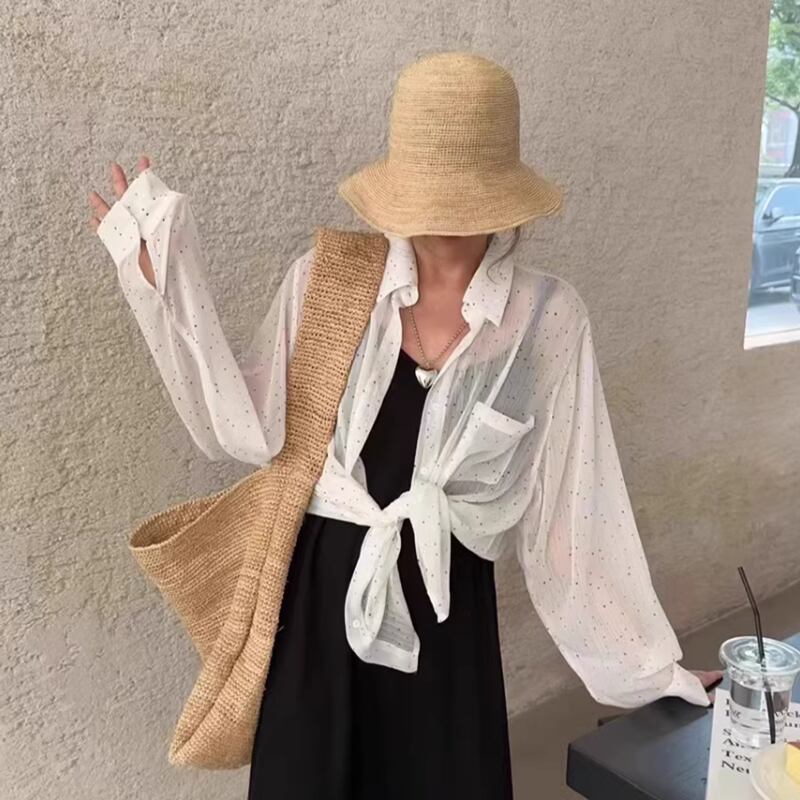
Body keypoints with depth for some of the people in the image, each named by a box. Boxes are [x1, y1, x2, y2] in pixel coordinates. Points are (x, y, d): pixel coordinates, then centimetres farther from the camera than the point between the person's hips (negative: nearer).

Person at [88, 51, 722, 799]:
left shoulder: (547, 316, -10)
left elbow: (574, 496, -5)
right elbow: (247, 428, -5)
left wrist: (648, 660, 0)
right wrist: (162, 279, -9)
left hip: (446, 602, 0)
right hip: (322, 585, 1)